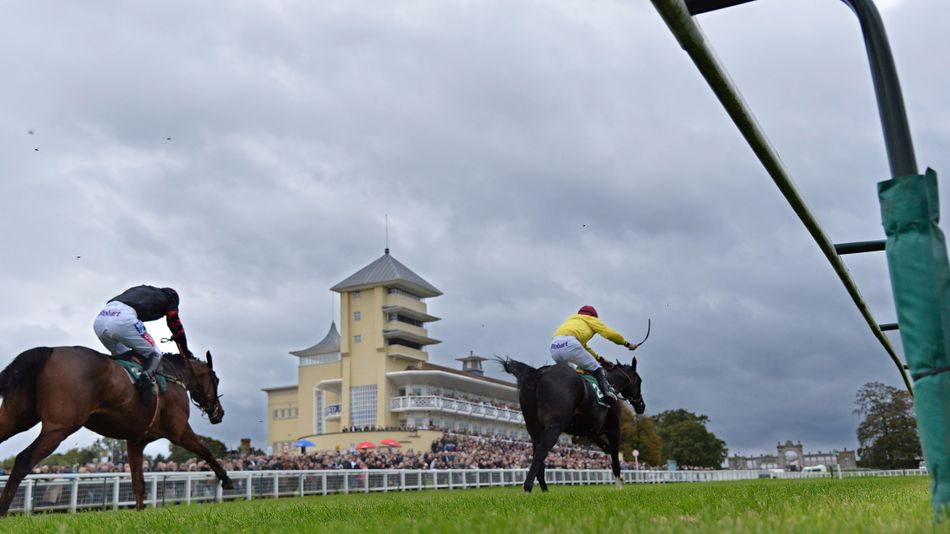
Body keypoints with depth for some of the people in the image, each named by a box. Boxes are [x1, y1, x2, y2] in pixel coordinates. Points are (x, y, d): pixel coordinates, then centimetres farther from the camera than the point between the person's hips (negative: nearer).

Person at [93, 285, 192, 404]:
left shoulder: (139, 290, 40)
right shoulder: (168, 299, 24)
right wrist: (185, 351, 41)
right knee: (155, 355, 6)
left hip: (99, 319, 6)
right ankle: (146, 377, -23)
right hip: (123, 319, -6)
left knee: (122, 356, 27)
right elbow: (176, 327, 27)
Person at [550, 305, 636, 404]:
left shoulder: (572, 320, 42)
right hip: (569, 343, -7)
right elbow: (610, 333, 17)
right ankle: (607, 392, -5)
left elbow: (583, 347, 42)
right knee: (596, 369, 6)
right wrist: (627, 344, 29)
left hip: (554, 346, 7)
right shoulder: (591, 319, 24)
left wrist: (601, 359, 41)